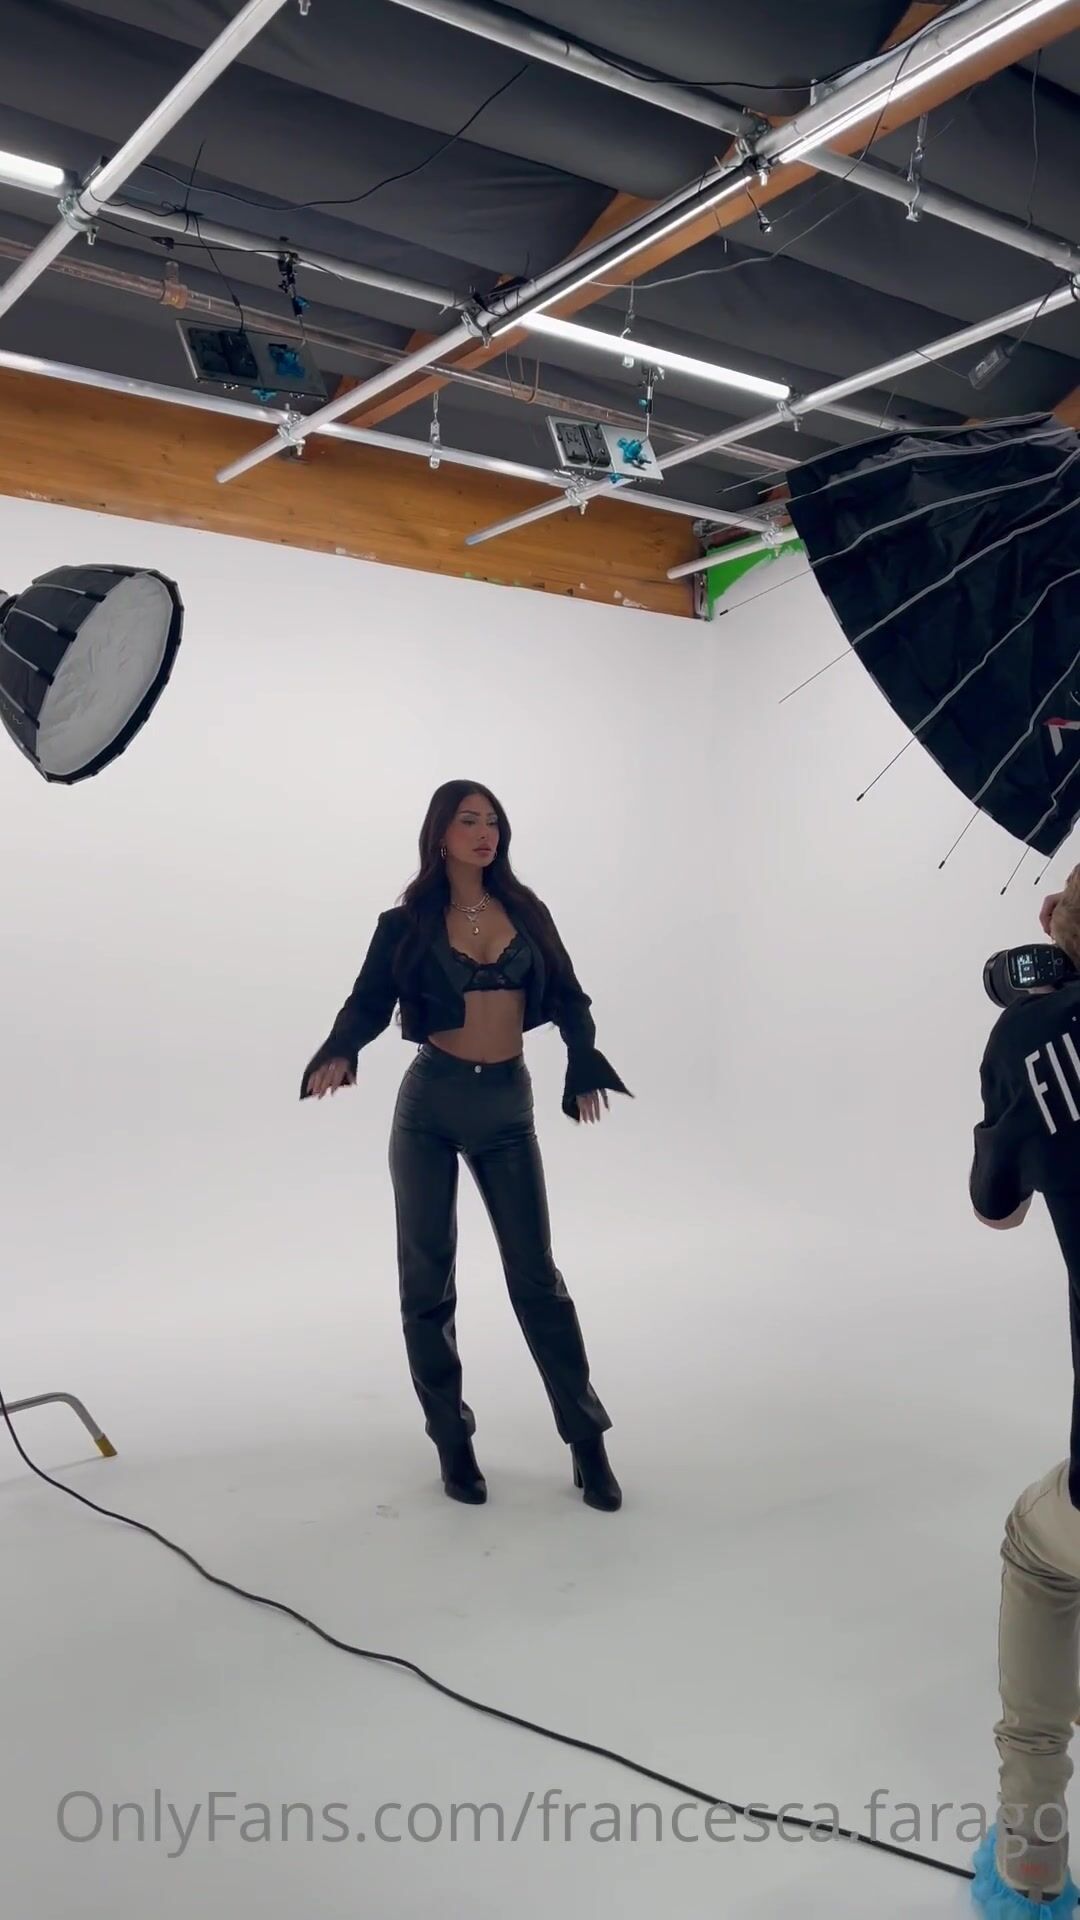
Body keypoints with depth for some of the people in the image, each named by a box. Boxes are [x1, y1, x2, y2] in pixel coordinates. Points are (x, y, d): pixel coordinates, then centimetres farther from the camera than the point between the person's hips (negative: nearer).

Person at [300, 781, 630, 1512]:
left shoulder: (524, 910, 4)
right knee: (428, 1279, 5)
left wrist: (585, 1066, -14)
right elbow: (368, 1002, -9)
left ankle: (587, 1440, 11)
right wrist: (338, 1055, -30)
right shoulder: (407, 924, -1)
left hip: (507, 1105, 1)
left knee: (536, 1275, 3)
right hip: (431, 1105, -1)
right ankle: (454, 1442, 20)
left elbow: (567, 996, 2)